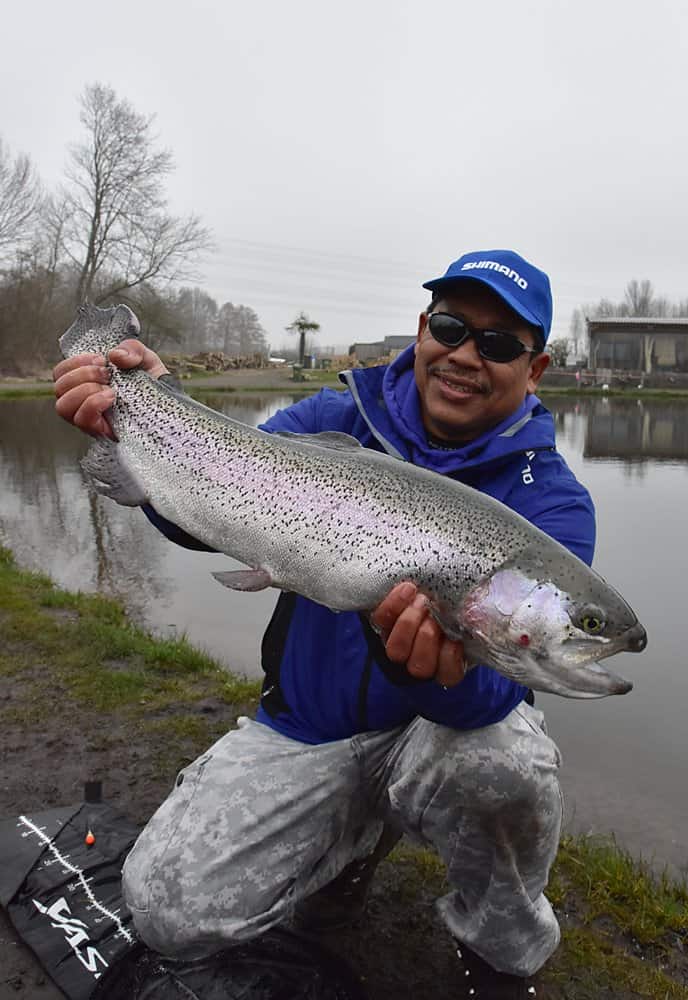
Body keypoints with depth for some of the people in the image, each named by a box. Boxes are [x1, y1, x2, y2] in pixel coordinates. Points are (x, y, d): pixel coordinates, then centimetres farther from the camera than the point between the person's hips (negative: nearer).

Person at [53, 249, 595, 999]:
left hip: (451, 725, -2)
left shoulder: (550, 503, -13)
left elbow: (492, 691, -24)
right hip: (304, 726, 3)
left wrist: (436, 668, -47)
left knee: (503, 760, -36)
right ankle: (353, 838, 19)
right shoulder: (332, 423, -4)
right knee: (166, 907, -10)